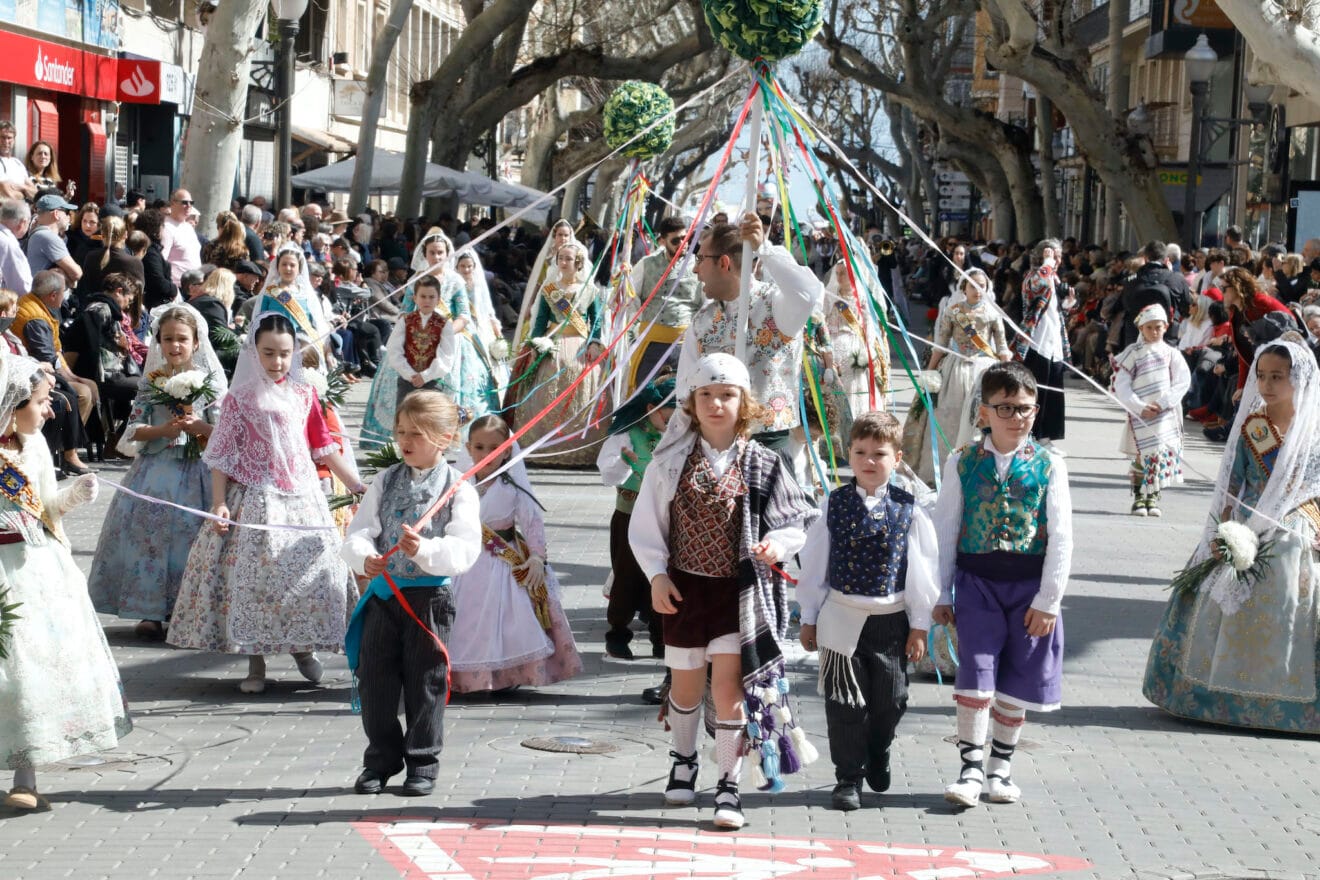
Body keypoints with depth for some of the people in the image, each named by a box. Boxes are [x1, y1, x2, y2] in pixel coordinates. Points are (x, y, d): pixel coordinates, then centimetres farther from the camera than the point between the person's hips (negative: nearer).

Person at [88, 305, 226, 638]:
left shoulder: (211, 380, 0)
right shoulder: (151, 381, 6)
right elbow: (134, 430, 3)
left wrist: (199, 426, -20)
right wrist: (163, 430, -13)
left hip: (196, 470, -2)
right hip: (157, 469, 2)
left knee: (191, 534, -4)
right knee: (151, 529, -4)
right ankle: (152, 611, 3)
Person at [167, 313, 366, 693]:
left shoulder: (303, 394, 8)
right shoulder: (240, 398, -2)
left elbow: (324, 447, 12)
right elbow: (221, 455, -3)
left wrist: (357, 485, 8)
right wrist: (219, 504, -11)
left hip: (302, 497, 3)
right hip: (255, 500, -3)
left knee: (312, 569, 0)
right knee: (254, 575, -3)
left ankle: (304, 646, 21)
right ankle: (255, 663, 7)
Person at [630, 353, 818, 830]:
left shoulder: (761, 464, -3)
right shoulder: (672, 459, -1)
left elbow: (797, 521, 3)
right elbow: (646, 522, 4)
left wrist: (777, 543, -17)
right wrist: (657, 574, -5)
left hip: (739, 590, -2)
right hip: (685, 587, 2)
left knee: (729, 684, -8)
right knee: (687, 684, 14)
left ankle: (729, 786, 2)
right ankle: (683, 761, 40)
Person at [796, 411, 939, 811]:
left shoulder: (907, 509, -3)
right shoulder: (835, 505, -3)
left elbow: (921, 568, 1)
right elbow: (814, 563, 4)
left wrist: (919, 624, 2)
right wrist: (809, 617, 5)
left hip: (892, 619, 1)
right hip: (842, 619, -1)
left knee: (889, 701, 11)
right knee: (845, 703, 2)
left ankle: (877, 760, 37)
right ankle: (848, 778, 13)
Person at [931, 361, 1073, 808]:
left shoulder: (1049, 464, -2)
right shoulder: (963, 462, 0)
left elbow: (1060, 537, -2)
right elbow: (944, 531, 4)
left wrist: (1048, 599, -6)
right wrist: (940, 595, 3)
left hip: (1029, 584, 0)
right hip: (977, 582, 0)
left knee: (1017, 680, 9)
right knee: (975, 673, -7)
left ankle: (1001, 766, 24)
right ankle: (971, 767, 1)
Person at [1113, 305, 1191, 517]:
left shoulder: (1171, 353, 6)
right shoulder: (1133, 353, 3)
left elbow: (1183, 382, -1)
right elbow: (1121, 385, -2)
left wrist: (1162, 403, -12)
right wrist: (1139, 408, -12)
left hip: (1166, 414, 1)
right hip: (1140, 415, -1)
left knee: (1163, 455, 1)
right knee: (1142, 456, -3)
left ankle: (1153, 498, 10)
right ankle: (1138, 497, 5)